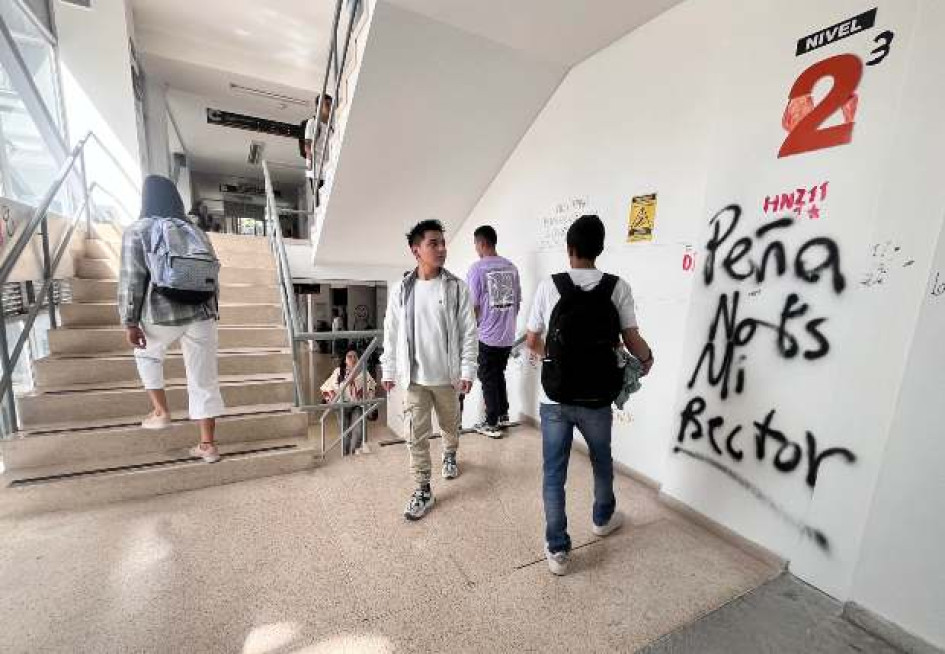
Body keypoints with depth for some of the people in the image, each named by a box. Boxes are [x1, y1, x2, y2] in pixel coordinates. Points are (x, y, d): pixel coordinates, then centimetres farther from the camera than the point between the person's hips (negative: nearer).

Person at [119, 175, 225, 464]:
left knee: (148, 354, 30)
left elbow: (131, 280, -6)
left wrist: (130, 323, -2)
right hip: (201, 313, 3)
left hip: (162, 315, -3)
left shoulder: (137, 231, -1)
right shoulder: (196, 232, 12)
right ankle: (208, 444, 12)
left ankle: (160, 412, 25)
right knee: (204, 379, 6)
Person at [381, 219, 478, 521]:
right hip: (414, 377, 0)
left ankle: (450, 455, 52)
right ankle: (423, 490, 21)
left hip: (447, 376, 0)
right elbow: (391, 333, 3)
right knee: (416, 436, 4)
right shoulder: (401, 289, -4)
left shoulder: (457, 287, -8)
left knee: (450, 425, 21)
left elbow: (469, 332, -6)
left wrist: (467, 371, -11)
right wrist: (388, 370, 5)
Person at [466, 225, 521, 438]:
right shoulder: (511, 267, 4)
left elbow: (474, 306, -13)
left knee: (488, 379, 8)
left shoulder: (477, 268, -12)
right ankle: (503, 413, 34)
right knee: (499, 374, 23)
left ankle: (492, 424, 17)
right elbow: (517, 302, 9)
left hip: (487, 336, -5)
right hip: (508, 336, 5)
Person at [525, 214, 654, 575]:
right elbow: (632, 339, -4)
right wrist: (648, 360, 19)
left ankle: (557, 549, 24)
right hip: (597, 399, 2)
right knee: (602, 462, 27)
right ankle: (603, 518, 52)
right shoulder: (618, 287, -6)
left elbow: (531, 342, -1)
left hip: (555, 399, -1)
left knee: (554, 473, 13)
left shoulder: (549, 286, -7)